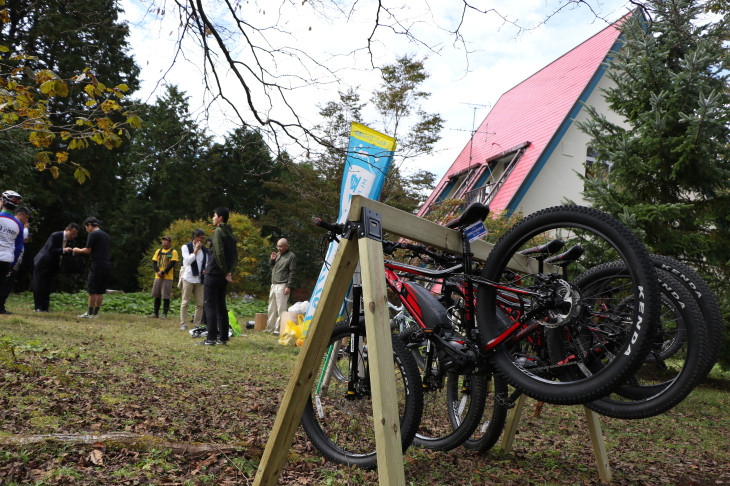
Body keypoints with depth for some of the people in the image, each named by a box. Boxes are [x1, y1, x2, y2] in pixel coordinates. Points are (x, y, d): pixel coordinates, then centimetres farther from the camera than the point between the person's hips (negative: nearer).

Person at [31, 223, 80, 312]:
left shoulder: (71, 239, -1)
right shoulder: (55, 236, -20)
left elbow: (69, 252, 1)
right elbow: (51, 250, -24)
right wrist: (63, 250, -35)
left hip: (53, 266, 6)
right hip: (42, 264, -6)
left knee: (48, 288, 8)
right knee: (39, 286, -1)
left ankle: (45, 307, 12)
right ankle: (38, 307, 6)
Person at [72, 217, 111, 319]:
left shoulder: (93, 234, -6)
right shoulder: (105, 235, 19)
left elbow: (88, 250, -6)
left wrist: (77, 250, 12)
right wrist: (81, 250, 28)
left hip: (98, 265, -8)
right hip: (107, 265, 8)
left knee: (92, 291, -1)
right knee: (100, 291, 10)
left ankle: (90, 313, 1)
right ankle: (96, 312, 14)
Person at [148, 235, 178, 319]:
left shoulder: (173, 252, 0)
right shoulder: (158, 251, 14)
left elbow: (172, 264, -9)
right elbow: (154, 263, 9)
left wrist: (163, 272, -16)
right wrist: (158, 272, -9)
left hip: (168, 277, -5)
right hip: (158, 277, 5)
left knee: (166, 297, -4)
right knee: (157, 296, 7)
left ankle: (164, 314, 2)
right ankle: (155, 313, 14)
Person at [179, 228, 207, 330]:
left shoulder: (204, 249, 11)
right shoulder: (186, 247, -1)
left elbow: (207, 262, 19)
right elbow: (188, 261, -13)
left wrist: (206, 269, -2)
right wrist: (196, 250, -13)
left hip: (199, 279, 4)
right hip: (188, 278, -4)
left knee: (200, 303, 2)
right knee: (185, 302, 0)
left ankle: (197, 324, 10)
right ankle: (183, 324, 6)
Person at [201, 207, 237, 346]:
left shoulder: (218, 232, -11)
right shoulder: (230, 234, 15)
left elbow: (219, 254, -20)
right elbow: (235, 256, 14)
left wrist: (225, 272, -15)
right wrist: (230, 272, 5)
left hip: (214, 274, -8)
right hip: (224, 277, 8)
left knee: (210, 306, -5)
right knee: (221, 306, 13)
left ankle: (211, 338, -6)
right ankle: (223, 337, 15)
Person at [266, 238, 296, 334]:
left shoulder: (291, 256, -5)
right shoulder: (277, 254, 16)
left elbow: (292, 273, -9)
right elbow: (272, 267, 26)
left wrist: (289, 286, -14)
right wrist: (272, 260, 5)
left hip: (282, 286, -7)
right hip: (274, 284, 7)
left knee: (281, 308, -6)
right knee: (272, 308, 12)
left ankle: (278, 329, -2)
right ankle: (269, 327, 20)